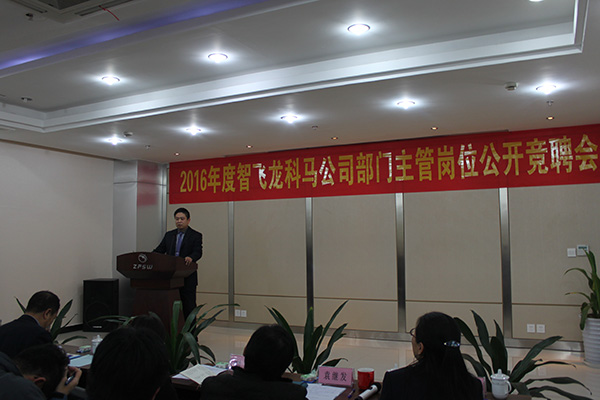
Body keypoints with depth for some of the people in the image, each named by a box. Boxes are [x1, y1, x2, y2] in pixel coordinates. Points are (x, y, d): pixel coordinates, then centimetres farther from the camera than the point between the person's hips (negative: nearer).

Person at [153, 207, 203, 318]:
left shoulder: (196, 236, 1)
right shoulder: (169, 235, 15)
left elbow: (198, 252, -12)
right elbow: (160, 250, 10)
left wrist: (191, 257, -34)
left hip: (187, 278, -4)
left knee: (188, 306, 0)